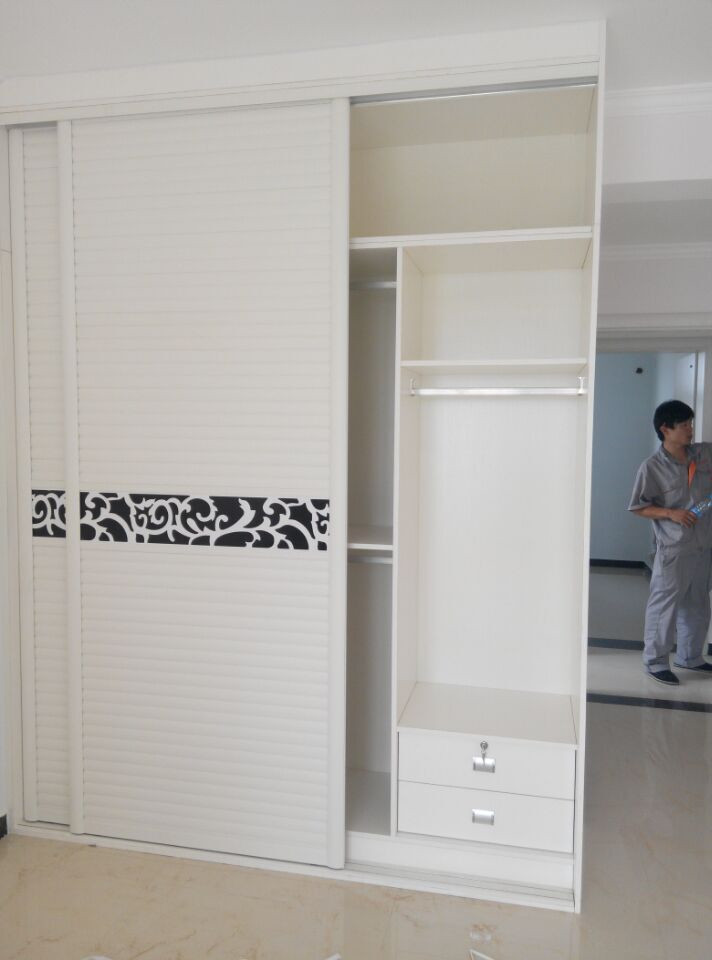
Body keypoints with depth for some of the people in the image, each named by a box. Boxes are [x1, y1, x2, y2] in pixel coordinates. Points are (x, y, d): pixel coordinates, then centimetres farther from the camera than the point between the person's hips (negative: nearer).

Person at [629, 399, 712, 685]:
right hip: (673, 549, -6)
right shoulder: (652, 467, -12)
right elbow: (639, 507, -9)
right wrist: (671, 513, -20)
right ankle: (656, 662, 14)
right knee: (665, 606, 2)